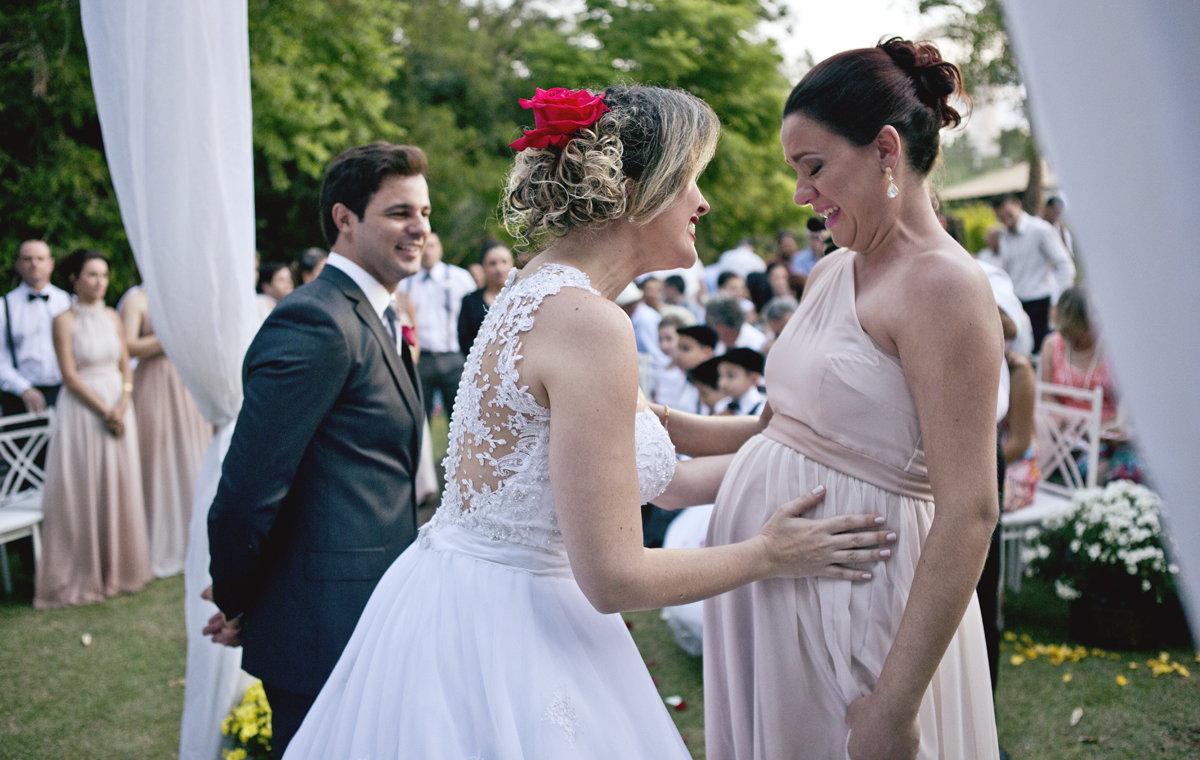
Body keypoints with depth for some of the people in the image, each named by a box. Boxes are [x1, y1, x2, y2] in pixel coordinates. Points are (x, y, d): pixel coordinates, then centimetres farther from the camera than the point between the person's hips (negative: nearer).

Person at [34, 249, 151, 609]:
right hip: (82, 409, -5)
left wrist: (122, 406, -8)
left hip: (118, 407, 5)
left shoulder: (112, 317, 8)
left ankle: (118, 567, 21)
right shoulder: (65, 321, -7)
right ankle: (83, 576, 10)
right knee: (83, 492, 0)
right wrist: (104, 411, -14)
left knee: (120, 488, 8)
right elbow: (70, 377, -10)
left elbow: (125, 366, 7)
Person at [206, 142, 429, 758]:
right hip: (326, 633, -9)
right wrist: (235, 603, -7)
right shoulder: (317, 322, -18)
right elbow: (247, 488, -21)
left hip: (371, 626, 9)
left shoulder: (367, 319, 15)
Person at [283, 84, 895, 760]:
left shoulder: (538, 291, 7)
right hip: (503, 636, -9)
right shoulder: (588, 323, -23)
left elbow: (659, 479, 13)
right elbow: (614, 578, -22)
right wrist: (769, 555, -9)